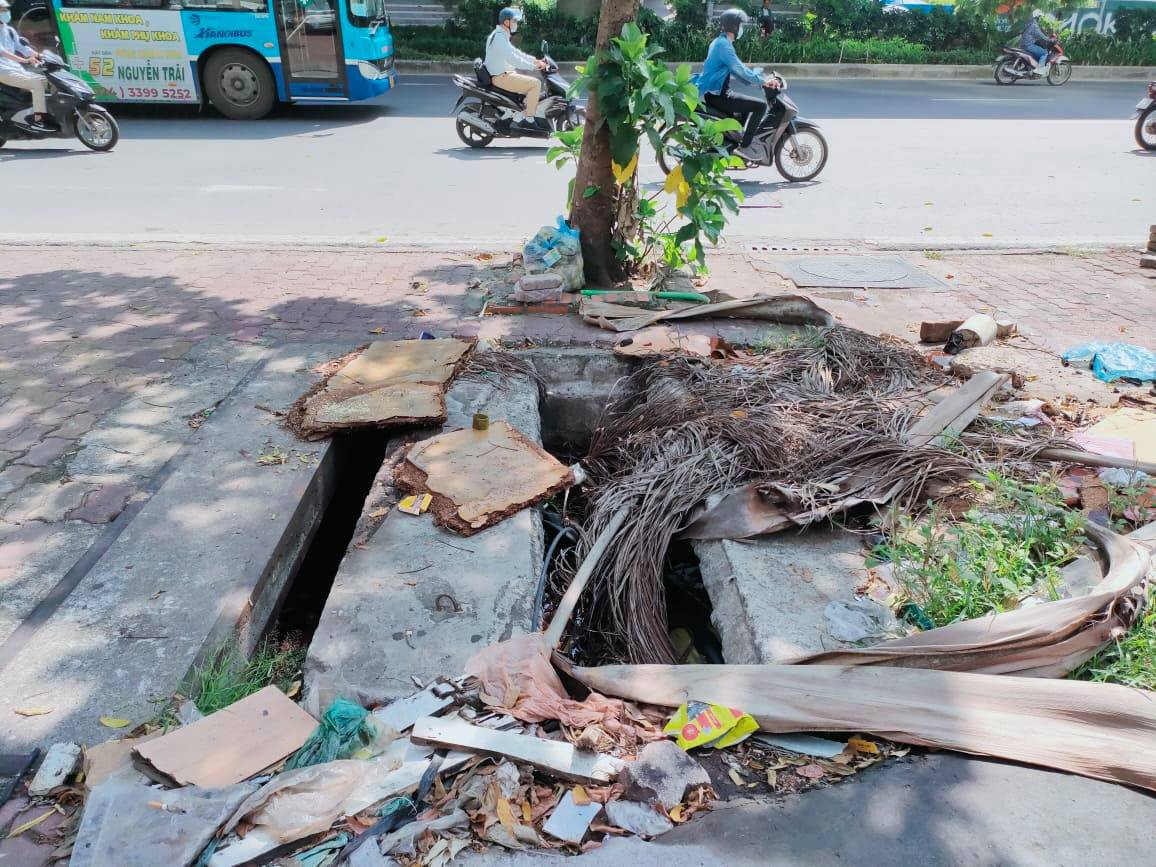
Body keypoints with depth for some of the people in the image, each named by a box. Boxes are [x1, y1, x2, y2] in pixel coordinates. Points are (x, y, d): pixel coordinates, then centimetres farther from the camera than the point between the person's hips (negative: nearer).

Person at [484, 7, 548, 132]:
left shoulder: (501, 35, 16)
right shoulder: (499, 37, -18)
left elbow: (515, 52, 22)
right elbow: (512, 58, -28)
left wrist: (535, 60, 12)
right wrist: (534, 66, -25)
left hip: (504, 73, 11)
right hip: (501, 77, -11)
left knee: (536, 80, 19)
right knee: (535, 83, -18)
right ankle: (528, 120, -15)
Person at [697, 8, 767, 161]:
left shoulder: (720, 42, 15)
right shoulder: (724, 45, -18)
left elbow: (737, 69, 21)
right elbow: (740, 70, -21)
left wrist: (756, 77, 13)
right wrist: (761, 80, -12)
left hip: (715, 92, 11)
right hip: (717, 95, -11)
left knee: (749, 105, 31)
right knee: (761, 105, -14)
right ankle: (744, 146, -11)